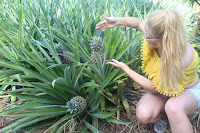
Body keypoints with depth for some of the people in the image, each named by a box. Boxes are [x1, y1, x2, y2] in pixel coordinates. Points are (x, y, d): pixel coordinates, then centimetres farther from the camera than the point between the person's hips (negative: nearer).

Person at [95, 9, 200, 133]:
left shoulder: (182, 59, -39)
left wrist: (126, 68, -21)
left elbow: (154, 88, -27)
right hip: (160, 86, 6)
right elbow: (139, 22, 2)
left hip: (188, 91, -5)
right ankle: (165, 115, 10)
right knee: (143, 115, -22)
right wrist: (118, 21, -17)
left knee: (173, 108, -42)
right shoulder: (156, 37, -23)